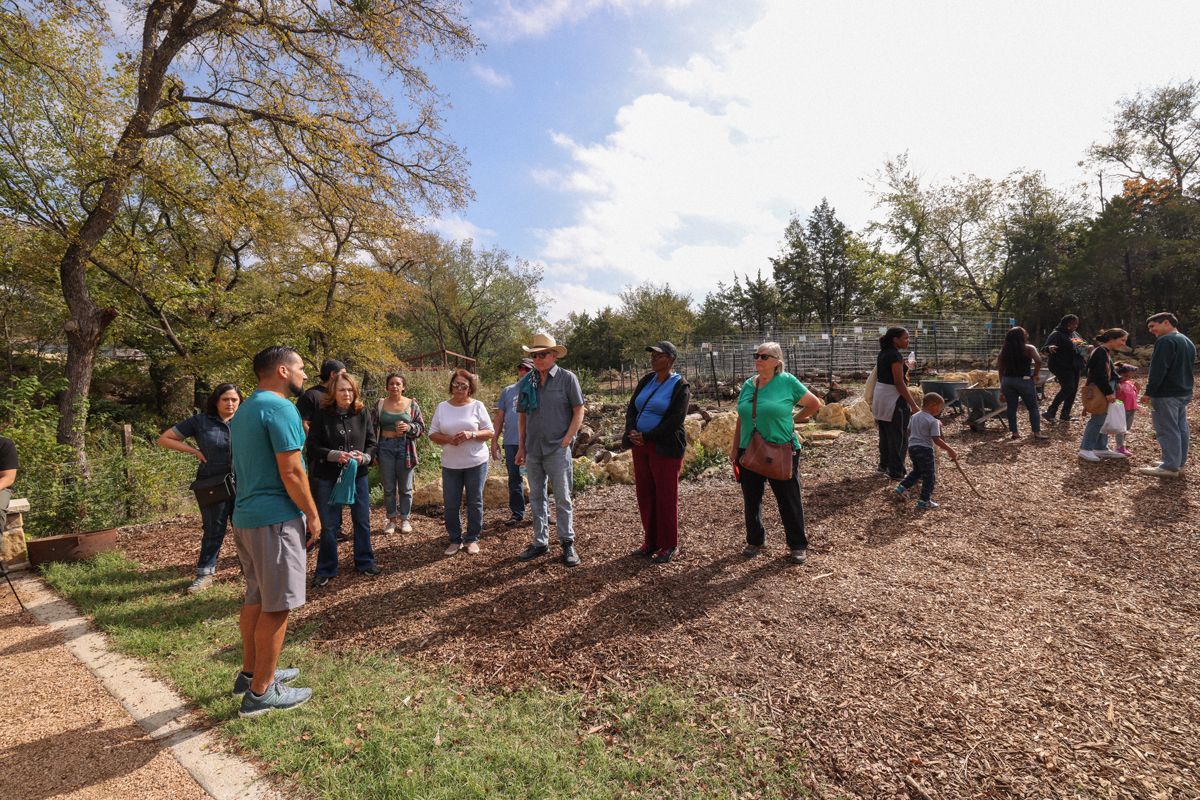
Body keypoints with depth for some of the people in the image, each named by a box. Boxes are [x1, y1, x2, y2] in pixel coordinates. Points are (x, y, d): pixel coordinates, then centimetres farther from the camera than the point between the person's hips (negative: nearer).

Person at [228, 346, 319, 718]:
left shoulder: (245, 409, 14)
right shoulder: (280, 408, -17)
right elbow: (290, 471, -20)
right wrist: (313, 515, -11)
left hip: (245, 516, 10)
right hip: (276, 519, -10)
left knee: (257, 598, 20)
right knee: (276, 606, 1)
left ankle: (251, 673, 33)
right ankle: (261, 692, 11)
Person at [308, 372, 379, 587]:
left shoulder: (362, 414, -2)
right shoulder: (322, 414, -8)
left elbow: (373, 443, 3)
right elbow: (312, 447, -8)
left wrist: (364, 457, -17)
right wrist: (336, 455, -23)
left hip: (358, 475, 2)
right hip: (328, 477, -2)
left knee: (362, 521, 12)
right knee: (329, 525, 7)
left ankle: (365, 562, 29)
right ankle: (326, 570, 23)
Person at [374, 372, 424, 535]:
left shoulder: (412, 404, 1)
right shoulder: (380, 404, 4)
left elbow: (421, 427, 3)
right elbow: (374, 428, 7)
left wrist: (409, 427, -18)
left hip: (405, 447, -1)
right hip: (385, 447, 1)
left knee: (405, 488, 7)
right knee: (388, 488, 8)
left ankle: (405, 519, 20)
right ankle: (392, 519, 21)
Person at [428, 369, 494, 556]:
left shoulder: (478, 406, -1)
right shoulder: (442, 407, 5)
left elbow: (489, 432, -1)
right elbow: (432, 434, 5)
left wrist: (471, 435, -19)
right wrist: (448, 439, -15)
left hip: (476, 463, -2)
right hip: (450, 464, 2)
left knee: (475, 503, 6)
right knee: (451, 504, 5)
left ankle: (472, 539, 21)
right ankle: (455, 540, 22)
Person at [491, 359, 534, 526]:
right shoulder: (507, 391, 14)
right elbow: (499, 417, 13)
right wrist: (494, 441, 8)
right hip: (511, 442, 3)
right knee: (514, 478, 9)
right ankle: (517, 514, 20)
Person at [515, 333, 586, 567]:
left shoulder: (567, 378, -4)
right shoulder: (526, 382, 7)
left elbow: (579, 411, -4)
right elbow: (522, 416, 12)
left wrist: (566, 440, -10)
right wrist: (521, 447, 9)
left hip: (557, 450, -5)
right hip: (533, 450, 5)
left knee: (562, 498, 2)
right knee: (536, 497, 13)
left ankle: (567, 543, 15)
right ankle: (540, 542, 25)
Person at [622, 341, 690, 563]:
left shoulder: (680, 386, -7)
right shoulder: (646, 380, 12)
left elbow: (675, 421, -15)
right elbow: (631, 407, 10)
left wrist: (646, 437, -16)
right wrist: (631, 432, -8)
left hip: (665, 448, -6)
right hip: (641, 446, 6)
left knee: (666, 497, 2)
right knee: (645, 495, 10)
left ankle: (669, 545, 15)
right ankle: (651, 542, 23)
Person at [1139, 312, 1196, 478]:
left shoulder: (1165, 341, -15)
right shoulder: (1188, 342, 18)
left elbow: (1158, 369, -21)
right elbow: (1188, 369, 23)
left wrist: (1149, 392, -18)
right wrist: (1186, 387, 25)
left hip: (1166, 394, -10)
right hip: (1184, 393, 10)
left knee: (1167, 430, -7)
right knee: (1180, 429, 13)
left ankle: (1170, 467, -5)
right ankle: (1179, 463, 20)